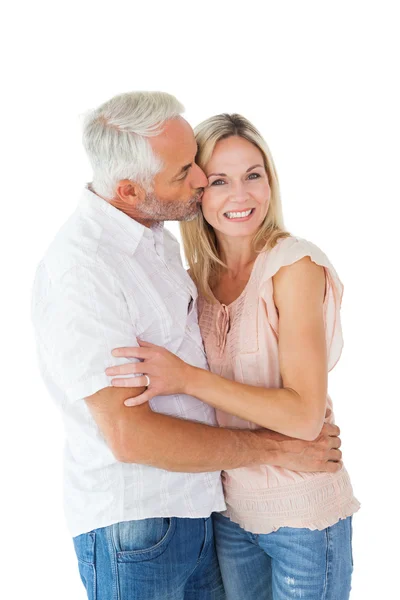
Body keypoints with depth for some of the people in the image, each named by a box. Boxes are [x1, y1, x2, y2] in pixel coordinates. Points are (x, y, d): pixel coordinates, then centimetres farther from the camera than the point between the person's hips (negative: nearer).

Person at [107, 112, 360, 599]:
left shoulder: (295, 265, -16)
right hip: (229, 506, 5)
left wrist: (187, 378, -27)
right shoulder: (198, 277, 0)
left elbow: (305, 416, -24)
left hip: (304, 512, -5)